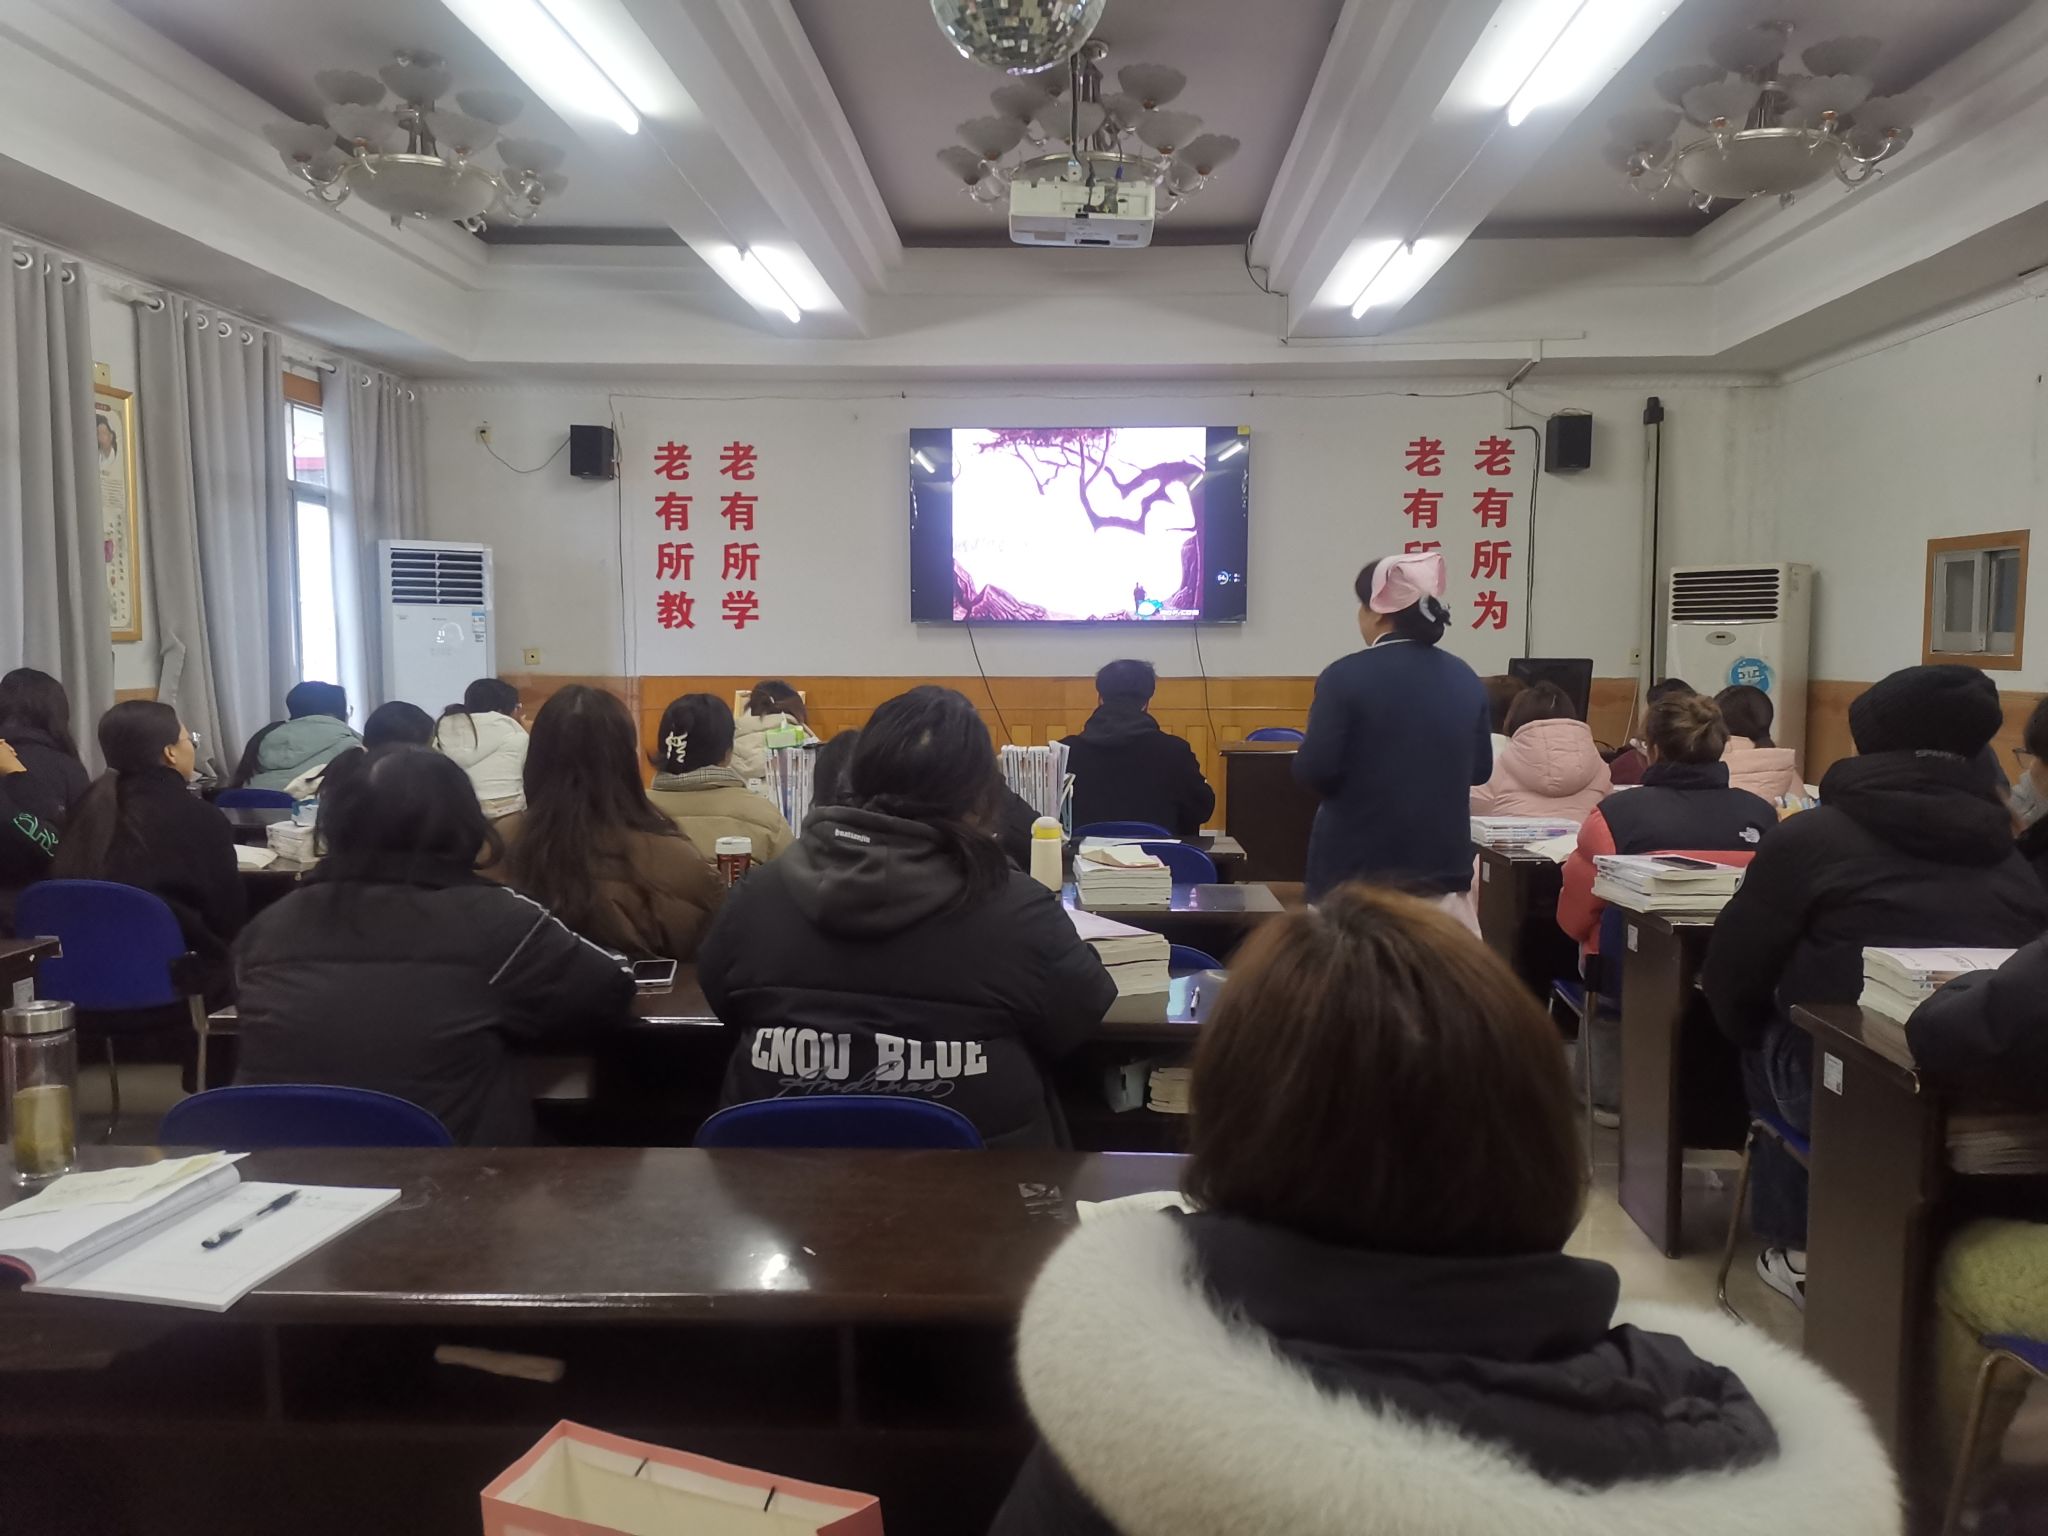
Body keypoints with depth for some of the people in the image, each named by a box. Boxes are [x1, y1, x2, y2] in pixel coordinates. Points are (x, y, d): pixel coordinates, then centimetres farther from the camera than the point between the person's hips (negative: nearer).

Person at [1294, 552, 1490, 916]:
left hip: (1360, 864, -5)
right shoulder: (1464, 678, 5)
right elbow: (1481, 769, 12)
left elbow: (1314, 770, -15)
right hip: (1443, 860, 5)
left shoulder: (1346, 676, -13)